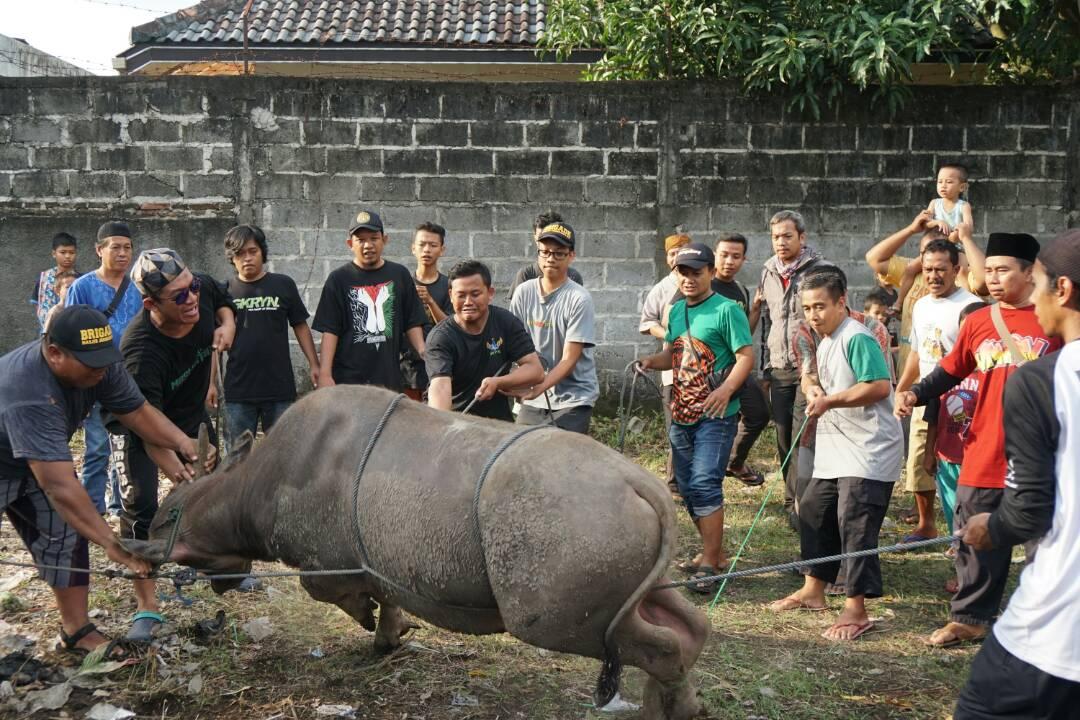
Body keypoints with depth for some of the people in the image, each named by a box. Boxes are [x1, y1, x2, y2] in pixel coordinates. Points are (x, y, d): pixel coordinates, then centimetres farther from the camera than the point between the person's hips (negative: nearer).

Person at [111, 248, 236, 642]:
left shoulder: (204, 289, -25)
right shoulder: (141, 350, -42)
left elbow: (224, 302, 3)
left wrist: (227, 324, -17)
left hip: (191, 415, 6)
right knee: (140, 506, -17)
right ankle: (146, 606, -11)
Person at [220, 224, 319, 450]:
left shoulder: (283, 285, 1)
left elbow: (300, 327, 7)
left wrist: (314, 365, -1)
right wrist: (210, 382, 3)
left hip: (280, 389, 0)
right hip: (238, 391, 0)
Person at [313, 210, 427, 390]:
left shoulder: (399, 275, 9)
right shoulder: (339, 279, 1)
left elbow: (412, 324, 10)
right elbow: (329, 331, -2)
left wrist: (426, 356, -6)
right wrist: (324, 374, -11)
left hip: (390, 379, 3)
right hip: (347, 381, -2)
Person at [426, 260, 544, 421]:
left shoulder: (506, 322, -5)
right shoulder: (439, 337, -15)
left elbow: (536, 371, -7)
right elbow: (440, 385, -30)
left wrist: (497, 382, -23)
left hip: (499, 422, 2)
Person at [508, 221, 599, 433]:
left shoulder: (579, 299, -12)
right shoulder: (524, 292, 2)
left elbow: (569, 360, -15)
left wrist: (537, 389, -27)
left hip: (573, 399, -4)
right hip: (531, 399, 4)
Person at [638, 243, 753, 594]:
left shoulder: (727, 310, -9)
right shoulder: (676, 311, 13)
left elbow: (746, 357, -13)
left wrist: (726, 389, -28)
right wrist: (651, 361, 0)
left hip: (715, 416, -8)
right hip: (681, 414, 8)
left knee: (704, 484, -15)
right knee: (687, 487, 13)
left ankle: (708, 565, -11)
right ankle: (714, 552, 27)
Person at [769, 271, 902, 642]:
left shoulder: (857, 338, -15)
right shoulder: (825, 344, 16)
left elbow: (880, 386, -24)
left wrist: (830, 401, -21)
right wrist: (815, 393, 6)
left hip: (867, 451, -10)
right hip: (835, 451, 11)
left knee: (854, 523, -11)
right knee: (813, 512, 15)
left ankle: (856, 610, -5)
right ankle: (813, 590, 30)